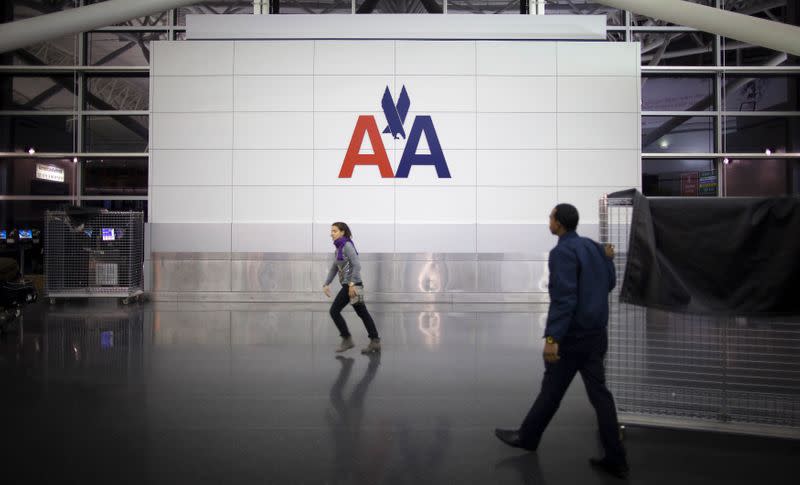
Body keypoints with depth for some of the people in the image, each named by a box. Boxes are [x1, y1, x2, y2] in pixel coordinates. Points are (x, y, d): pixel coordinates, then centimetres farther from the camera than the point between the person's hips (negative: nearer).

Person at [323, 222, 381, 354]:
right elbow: (334, 268, 19)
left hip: (352, 285, -9)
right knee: (362, 313, 9)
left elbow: (357, 265, -21)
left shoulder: (347, 246, -12)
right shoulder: (339, 248, 15)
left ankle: (347, 339, 6)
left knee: (334, 311, -3)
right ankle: (375, 341, 12)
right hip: (348, 285, 9)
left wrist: (352, 284, -26)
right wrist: (326, 284, 12)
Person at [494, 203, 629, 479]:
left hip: (572, 335, -8)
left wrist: (552, 337, -29)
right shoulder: (593, 246, 9)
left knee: (551, 390, 8)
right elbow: (609, 284, 19)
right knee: (599, 393, 10)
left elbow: (564, 298, -25)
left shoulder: (563, 252, -16)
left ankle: (527, 437, 26)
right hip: (596, 333, 8)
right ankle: (615, 459, 12)